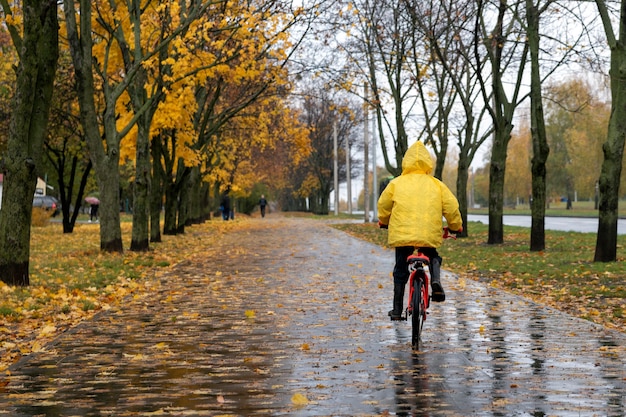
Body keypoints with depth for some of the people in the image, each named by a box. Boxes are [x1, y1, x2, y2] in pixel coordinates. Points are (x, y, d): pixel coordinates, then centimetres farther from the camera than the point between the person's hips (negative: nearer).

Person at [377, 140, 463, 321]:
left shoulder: (396, 183, 9)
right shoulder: (436, 184, 9)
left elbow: (383, 204, 14)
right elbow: (451, 206, 5)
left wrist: (384, 221, 34)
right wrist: (455, 225, 22)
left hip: (402, 233, 0)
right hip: (430, 235, 0)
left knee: (400, 270, 13)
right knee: (433, 257, 26)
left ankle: (397, 310, 15)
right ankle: (436, 280, -5)